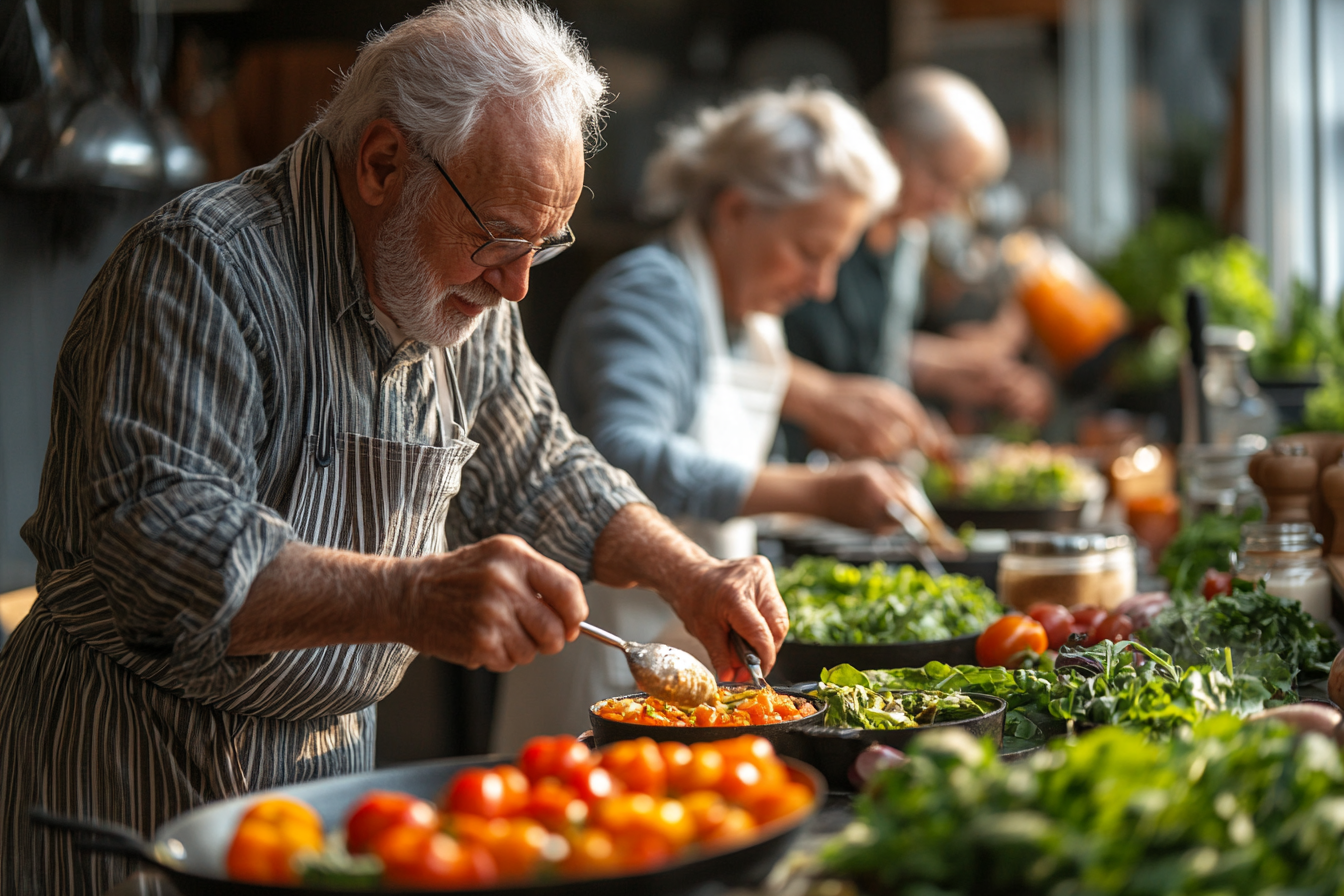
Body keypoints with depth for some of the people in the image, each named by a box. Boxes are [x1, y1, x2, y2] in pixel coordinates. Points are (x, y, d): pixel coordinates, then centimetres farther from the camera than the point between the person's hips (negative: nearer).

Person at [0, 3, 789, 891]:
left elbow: (543, 478, 15)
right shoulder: (203, 264, -22)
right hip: (134, 771, -7)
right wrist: (415, 597, -46)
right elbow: (159, 540, -33)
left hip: (334, 752, 7)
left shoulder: (467, 305, 3)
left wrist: (692, 578, -2)